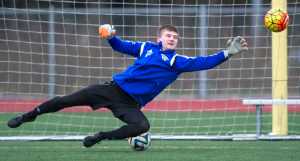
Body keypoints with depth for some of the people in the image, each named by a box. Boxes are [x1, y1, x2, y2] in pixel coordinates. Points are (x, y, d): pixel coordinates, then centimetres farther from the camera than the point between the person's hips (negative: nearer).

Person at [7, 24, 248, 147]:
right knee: (66, 100, -4)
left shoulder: (178, 61, 0)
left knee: (142, 126, -32)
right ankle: (30, 115, 17)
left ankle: (101, 136, -10)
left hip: (130, 103, -1)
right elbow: (121, 46, 20)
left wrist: (226, 53, -25)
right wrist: (110, 37, -3)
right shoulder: (146, 48, 7)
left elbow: (202, 63, -13)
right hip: (114, 88, 1)